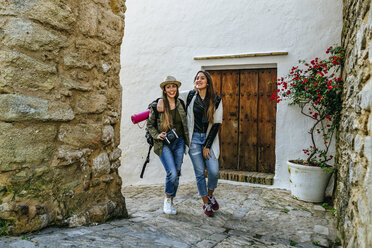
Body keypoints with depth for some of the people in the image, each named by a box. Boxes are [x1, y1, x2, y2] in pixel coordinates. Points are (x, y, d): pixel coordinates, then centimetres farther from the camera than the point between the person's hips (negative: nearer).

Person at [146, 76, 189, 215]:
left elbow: (185, 124, 17)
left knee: (177, 174, 6)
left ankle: (171, 202, 25)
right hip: (164, 144, -4)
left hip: (179, 142, 4)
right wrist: (157, 135, -12)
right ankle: (167, 199, 14)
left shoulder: (181, 104, 5)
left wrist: (187, 141, 9)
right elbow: (150, 125, 4)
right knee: (172, 173, -14)